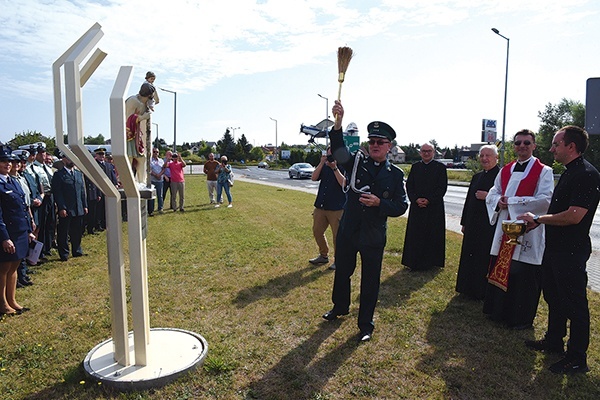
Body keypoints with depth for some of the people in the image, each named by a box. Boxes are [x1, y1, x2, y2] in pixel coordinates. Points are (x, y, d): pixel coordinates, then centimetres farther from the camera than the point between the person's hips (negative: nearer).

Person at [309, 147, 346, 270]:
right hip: (320, 206, 6)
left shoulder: (344, 167, -5)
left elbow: (344, 183, -20)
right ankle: (323, 255, 33)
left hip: (336, 208, -6)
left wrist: (334, 168, -21)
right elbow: (314, 178, -5)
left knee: (337, 235, 2)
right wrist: (322, 163, -13)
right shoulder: (324, 166, 9)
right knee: (317, 232, 14)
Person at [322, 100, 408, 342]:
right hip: (348, 231, 2)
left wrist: (379, 203, -22)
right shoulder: (357, 162, -2)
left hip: (374, 236, -1)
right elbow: (339, 152, -22)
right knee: (342, 272, 19)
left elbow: (401, 206, -5)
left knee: (370, 281, 9)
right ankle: (340, 308, 45)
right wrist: (338, 125, -38)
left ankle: (366, 325, 28)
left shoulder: (395, 174, -2)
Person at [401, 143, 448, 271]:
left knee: (432, 234, 3)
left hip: (434, 207, -2)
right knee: (415, 235, 5)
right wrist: (416, 199, -11)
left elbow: (442, 187, -5)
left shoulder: (440, 167, 0)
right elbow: (409, 185, 5)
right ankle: (415, 262, 15)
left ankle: (431, 261, 15)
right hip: (417, 206, 3)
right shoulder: (415, 167, 9)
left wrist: (429, 200, -14)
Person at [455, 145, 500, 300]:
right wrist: (464, 223, 16)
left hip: (490, 226, -7)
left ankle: (483, 291, 14)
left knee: (485, 259, 0)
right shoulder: (477, 177, 14)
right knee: (470, 256, 14)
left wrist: (488, 196, -21)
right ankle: (469, 288, 28)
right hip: (473, 225, 7)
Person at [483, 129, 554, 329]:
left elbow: (544, 201, -16)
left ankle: (522, 319, 19)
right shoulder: (505, 170, 12)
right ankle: (499, 311, 28)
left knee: (524, 276, 2)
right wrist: (499, 201, -11)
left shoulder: (543, 172, -4)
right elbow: (492, 194, 13)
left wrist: (511, 202, -17)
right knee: (500, 271, 12)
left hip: (528, 232, -5)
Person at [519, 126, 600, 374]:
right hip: (555, 248, 10)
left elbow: (574, 216, -27)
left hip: (571, 251, -10)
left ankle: (577, 358, 17)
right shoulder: (569, 173, 12)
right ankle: (554, 341, 38)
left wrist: (538, 219, -16)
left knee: (574, 303, 2)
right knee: (553, 296, 21)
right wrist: (539, 220, 6)